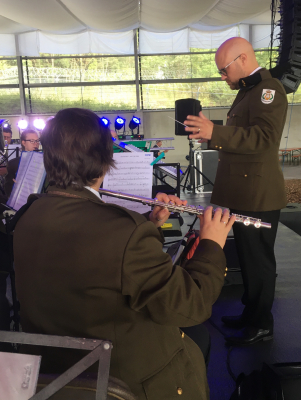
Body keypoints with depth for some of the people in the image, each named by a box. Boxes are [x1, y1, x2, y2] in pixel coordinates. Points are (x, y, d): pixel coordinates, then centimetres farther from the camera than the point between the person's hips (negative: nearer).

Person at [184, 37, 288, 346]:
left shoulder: (268, 89, -13)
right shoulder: (248, 89, 18)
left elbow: (264, 137, -27)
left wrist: (215, 132, -33)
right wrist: (210, 135, 11)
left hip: (257, 195, -10)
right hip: (243, 192, 10)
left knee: (258, 260, 2)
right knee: (249, 258, 18)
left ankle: (261, 325, 18)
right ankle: (250, 313, 33)